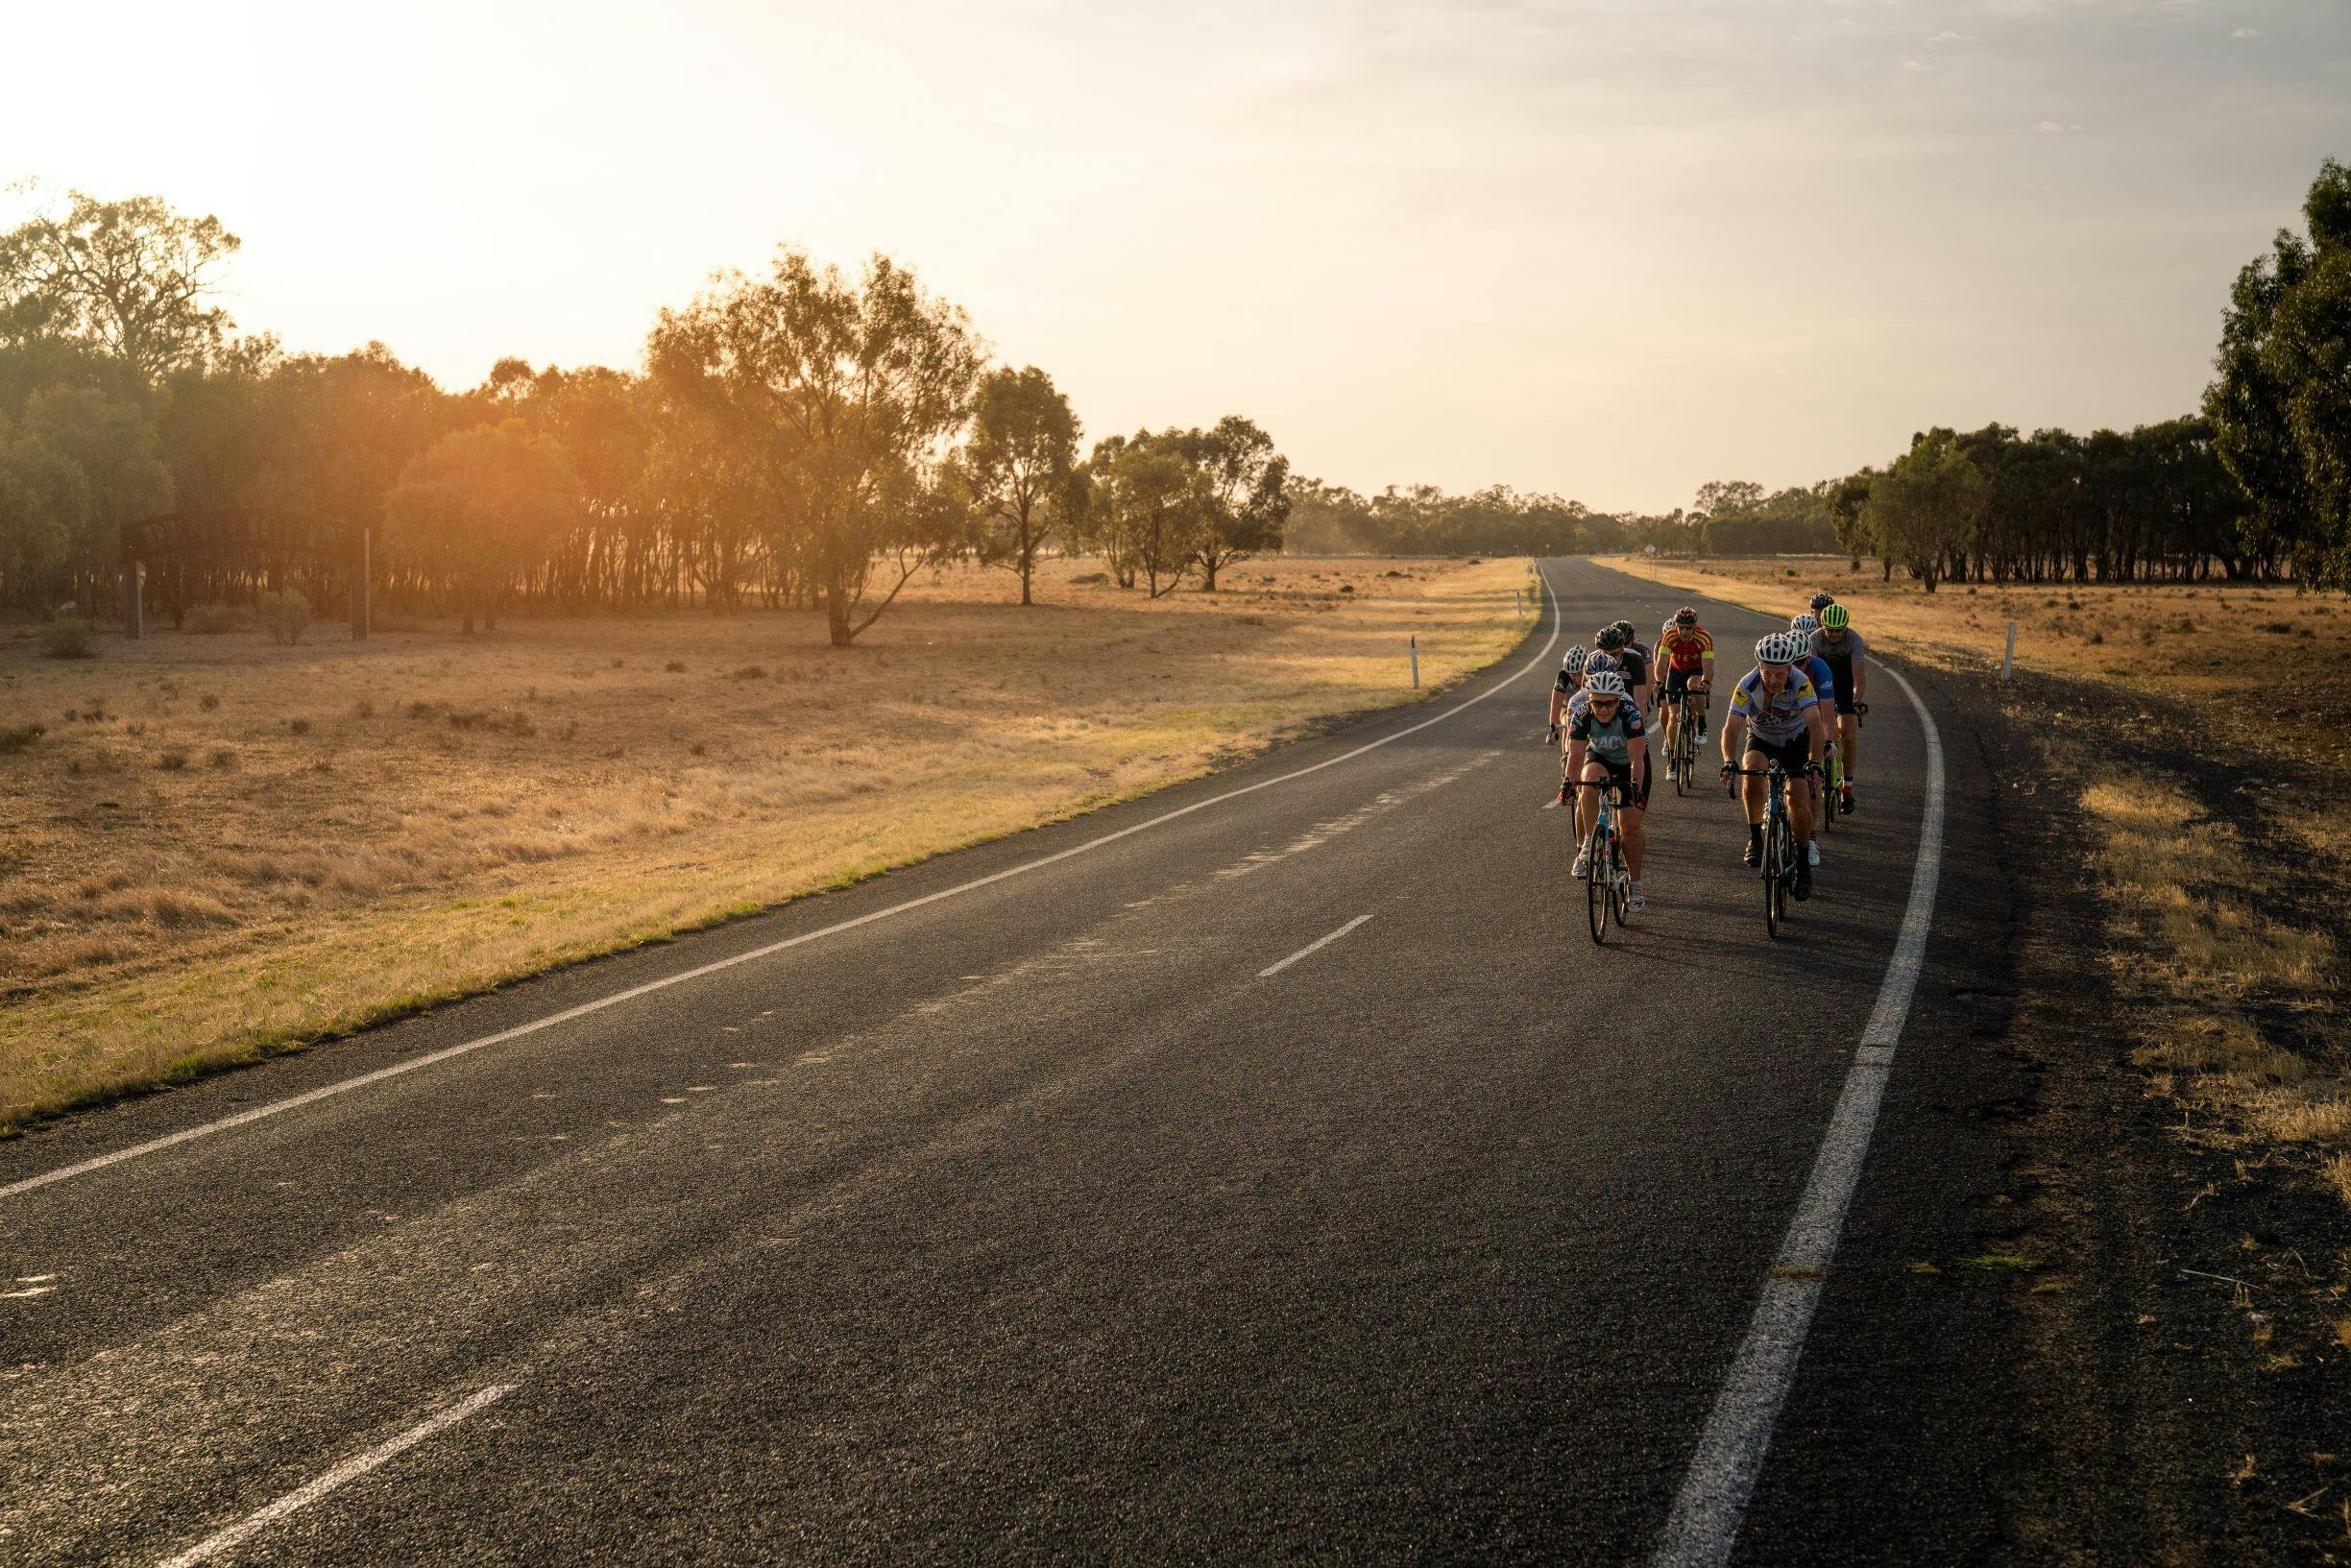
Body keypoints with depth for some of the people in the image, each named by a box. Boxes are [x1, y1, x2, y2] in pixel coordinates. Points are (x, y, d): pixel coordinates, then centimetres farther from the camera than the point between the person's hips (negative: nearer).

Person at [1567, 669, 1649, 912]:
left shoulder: (1630, 714, -34)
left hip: (1628, 763, -2)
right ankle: (1587, 844, -20)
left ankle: (1636, 888, 2)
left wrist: (1635, 786, -54)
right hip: (1599, 758, 2)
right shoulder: (1581, 716, -27)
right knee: (1589, 783, -35)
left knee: (1630, 823, -12)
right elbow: (1575, 757, -31)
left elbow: (1637, 758, -39)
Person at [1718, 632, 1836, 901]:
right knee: (1753, 771, -33)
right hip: (1760, 740, 0)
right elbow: (1731, 727, -32)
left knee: (1799, 803, -11)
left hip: (1795, 741, 0)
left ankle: (1803, 864, 12)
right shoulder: (1747, 686, -29)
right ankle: (1755, 838, -18)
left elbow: (1815, 723, -39)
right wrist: (1729, 761, -49)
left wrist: (1814, 760, -52)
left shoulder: (1801, 683, -31)